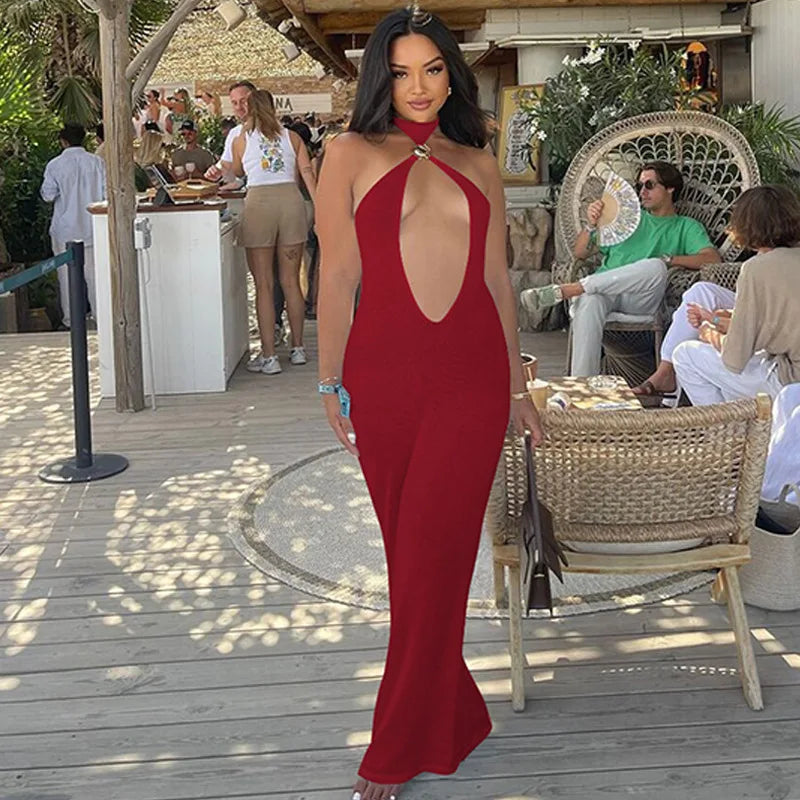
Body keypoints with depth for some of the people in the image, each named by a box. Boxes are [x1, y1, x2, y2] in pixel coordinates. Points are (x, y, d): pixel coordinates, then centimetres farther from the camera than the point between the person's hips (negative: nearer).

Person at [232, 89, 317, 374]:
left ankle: (269, 356, 0)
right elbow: (308, 173, 3)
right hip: (291, 200, 2)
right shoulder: (291, 137, 12)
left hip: (258, 202, -2)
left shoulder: (242, 140, 9)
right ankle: (297, 348, 19)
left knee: (263, 285, 1)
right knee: (291, 281, 12)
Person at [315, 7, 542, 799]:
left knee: (433, 555, -1)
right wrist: (331, 381, -2)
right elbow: (338, 275, 0)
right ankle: (449, 715, 25)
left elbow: (497, 280, 15)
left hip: (473, 376, 1)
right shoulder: (351, 154, 4)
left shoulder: (478, 165, 12)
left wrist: (517, 384, 16)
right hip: (384, 376, -1)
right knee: (409, 553, 8)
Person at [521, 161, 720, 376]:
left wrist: (668, 259, -9)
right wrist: (591, 226, 5)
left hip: (641, 299, -2)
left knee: (655, 267, -37)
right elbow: (580, 253, 25)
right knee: (589, 301, -37)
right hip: (603, 290, 2)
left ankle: (563, 291, -35)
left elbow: (713, 258, 0)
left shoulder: (686, 227, 21)